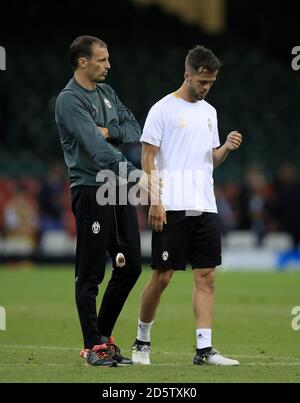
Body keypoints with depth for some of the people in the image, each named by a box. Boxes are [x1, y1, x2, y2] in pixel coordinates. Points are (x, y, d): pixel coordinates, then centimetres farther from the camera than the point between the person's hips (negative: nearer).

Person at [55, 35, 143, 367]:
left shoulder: (107, 92, 15)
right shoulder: (69, 100, -12)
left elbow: (134, 130, 12)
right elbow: (96, 146, -22)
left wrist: (110, 131, -9)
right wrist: (133, 172, -29)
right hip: (90, 189, -8)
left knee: (130, 266, 9)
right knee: (90, 274, -3)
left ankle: (103, 336, 21)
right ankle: (92, 346, 4)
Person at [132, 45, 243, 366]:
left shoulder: (209, 112, 16)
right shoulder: (163, 109, -3)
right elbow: (147, 158, -6)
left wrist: (226, 148, -1)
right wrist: (155, 201, -13)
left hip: (205, 207, 6)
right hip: (172, 207, -6)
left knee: (206, 277, 0)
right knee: (161, 276, -3)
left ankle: (204, 349, -1)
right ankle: (142, 341, 14)